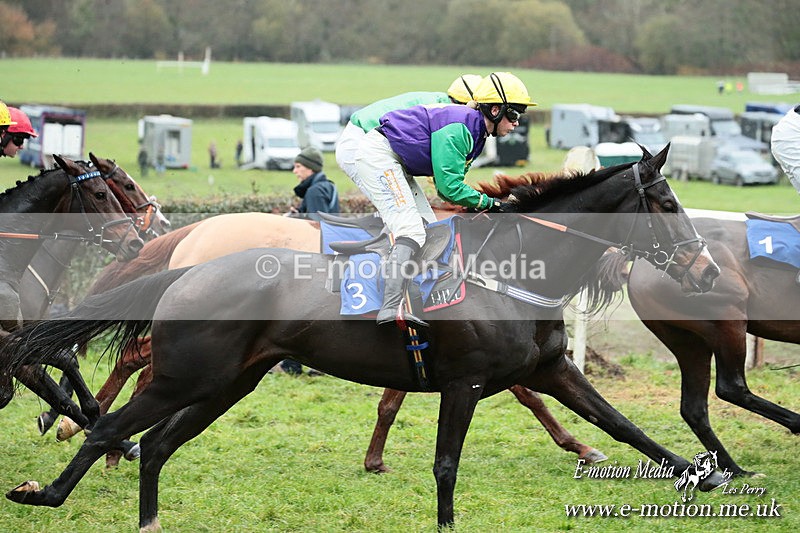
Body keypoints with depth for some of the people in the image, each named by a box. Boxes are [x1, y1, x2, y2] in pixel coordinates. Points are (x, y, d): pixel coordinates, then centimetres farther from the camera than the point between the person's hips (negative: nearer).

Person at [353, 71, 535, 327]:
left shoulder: (475, 132, 10)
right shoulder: (459, 127, -22)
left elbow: (447, 188, 12)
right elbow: (448, 186, -23)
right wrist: (488, 202, -12)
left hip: (396, 166, 11)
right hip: (378, 154, -11)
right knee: (411, 230, -21)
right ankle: (391, 310, -33)